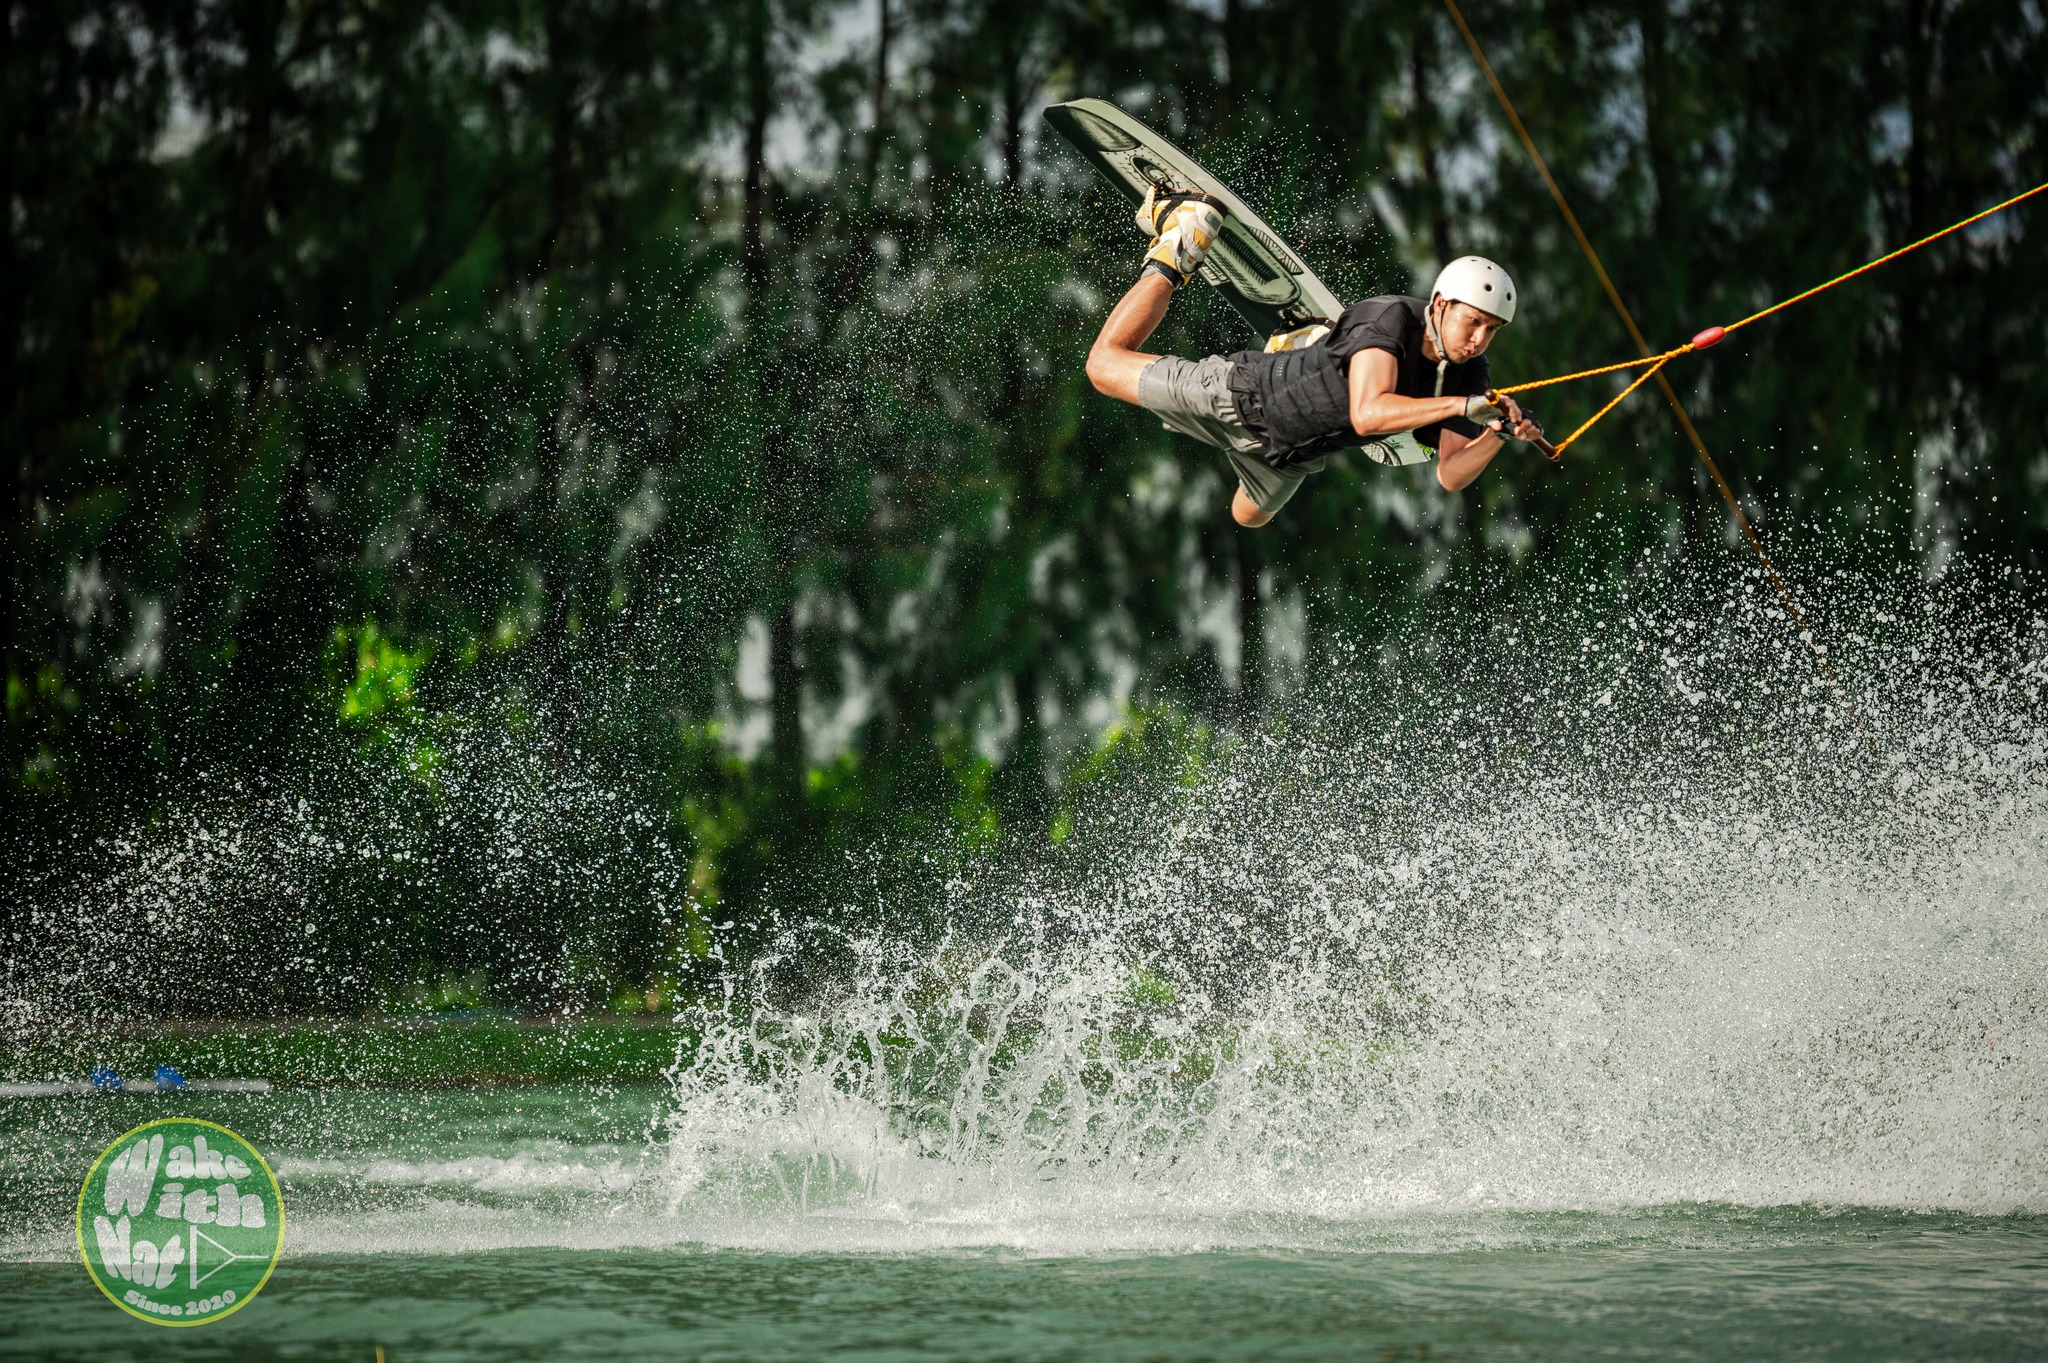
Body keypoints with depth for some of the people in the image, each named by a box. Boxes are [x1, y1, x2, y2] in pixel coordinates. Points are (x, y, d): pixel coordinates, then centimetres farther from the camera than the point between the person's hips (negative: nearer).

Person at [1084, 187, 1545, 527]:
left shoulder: (1472, 376, -18)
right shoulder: (1391, 318, -36)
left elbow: (1451, 476, -17)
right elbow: (1367, 415, -51)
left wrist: (1495, 438, -37)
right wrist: (1464, 406, -58)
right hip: (1243, 396, -6)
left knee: (1248, 517, 36)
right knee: (1106, 365, 6)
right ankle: (1173, 259, 24)